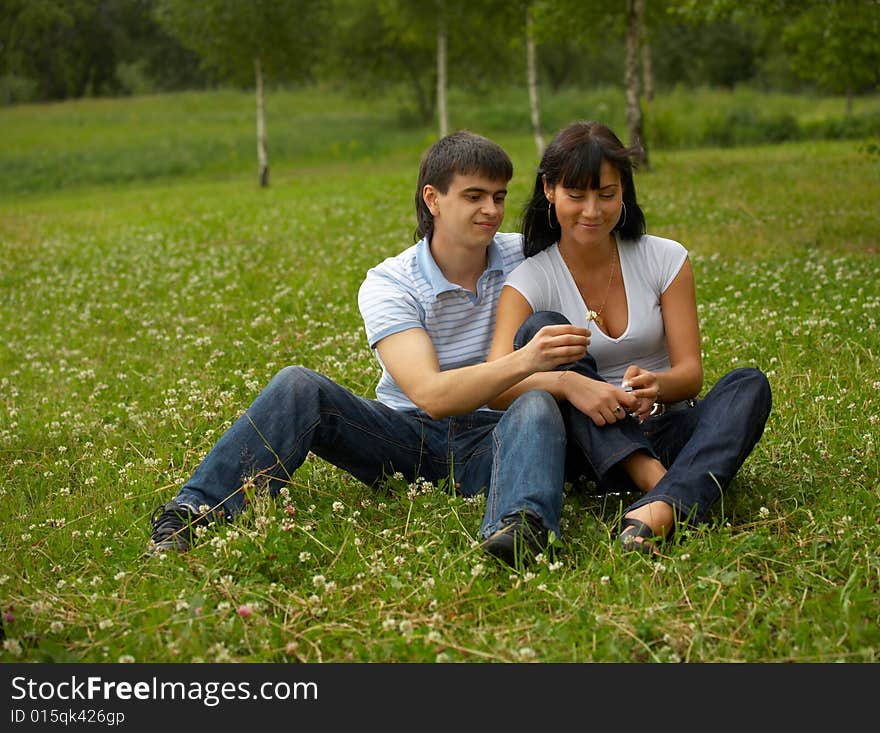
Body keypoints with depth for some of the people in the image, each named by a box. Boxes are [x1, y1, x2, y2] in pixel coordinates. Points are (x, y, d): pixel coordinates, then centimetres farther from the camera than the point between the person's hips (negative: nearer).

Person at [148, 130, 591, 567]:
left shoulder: (523, 259, -1)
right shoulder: (388, 285, -11)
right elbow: (430, 395, -26)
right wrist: (524, 362, -41)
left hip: (488, 438, 1)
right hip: (406, 434, -1)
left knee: (538, 406, -33)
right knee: (299, 387, -24)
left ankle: (520, 526, -59)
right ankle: (192, 511, -29)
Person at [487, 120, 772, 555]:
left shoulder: (665, 259, 1)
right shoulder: (531, 280, -5)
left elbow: (690, 374, -4)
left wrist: (655, 386, -29)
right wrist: (567, 383, -41)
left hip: (667, 430, 2)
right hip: (591, 445, -2)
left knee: (749, 384, -26)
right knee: (543, 328, -23)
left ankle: (660, 510, -53)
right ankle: (654, 479, -39)